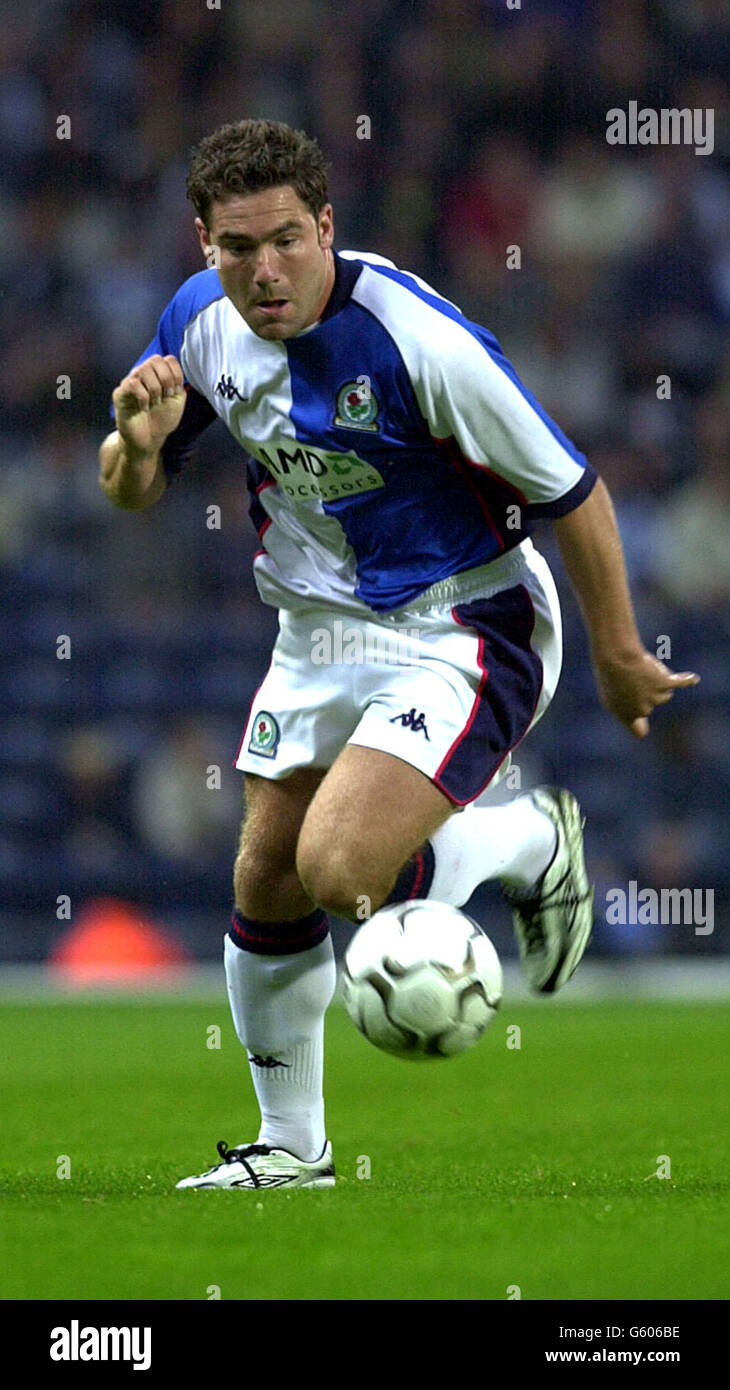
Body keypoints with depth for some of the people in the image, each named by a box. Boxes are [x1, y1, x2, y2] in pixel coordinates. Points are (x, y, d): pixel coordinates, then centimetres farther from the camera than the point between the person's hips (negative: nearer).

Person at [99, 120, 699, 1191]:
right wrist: (139, 442, -18)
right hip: (319, 636, 7)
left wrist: (620, 656, -6)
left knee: (339, 870, -23)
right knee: (265, 890, 8)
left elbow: (571, 491, -16)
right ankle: (290, 1151, 28)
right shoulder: (202, 319, -6)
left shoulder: (420, 340, -27)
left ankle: (532, 843, 7)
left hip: (462, 632, -7)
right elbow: (133, 490, 8)